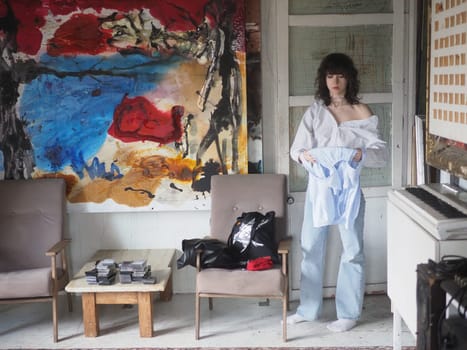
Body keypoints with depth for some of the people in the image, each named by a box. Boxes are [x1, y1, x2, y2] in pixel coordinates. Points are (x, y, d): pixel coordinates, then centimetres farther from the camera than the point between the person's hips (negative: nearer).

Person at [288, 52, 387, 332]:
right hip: (318, 187, 3)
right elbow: (296, 148, 2)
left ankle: (349, 313, 17)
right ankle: (308, 309, 23)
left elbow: (382, 154, -6)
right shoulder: (315, 112, 5)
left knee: (352, 251, 4)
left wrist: (362, 154, -26)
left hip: (348, 187, -2)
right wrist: (302, 154, -21)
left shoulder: (362, 112, -3)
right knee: (311, 248, 9)